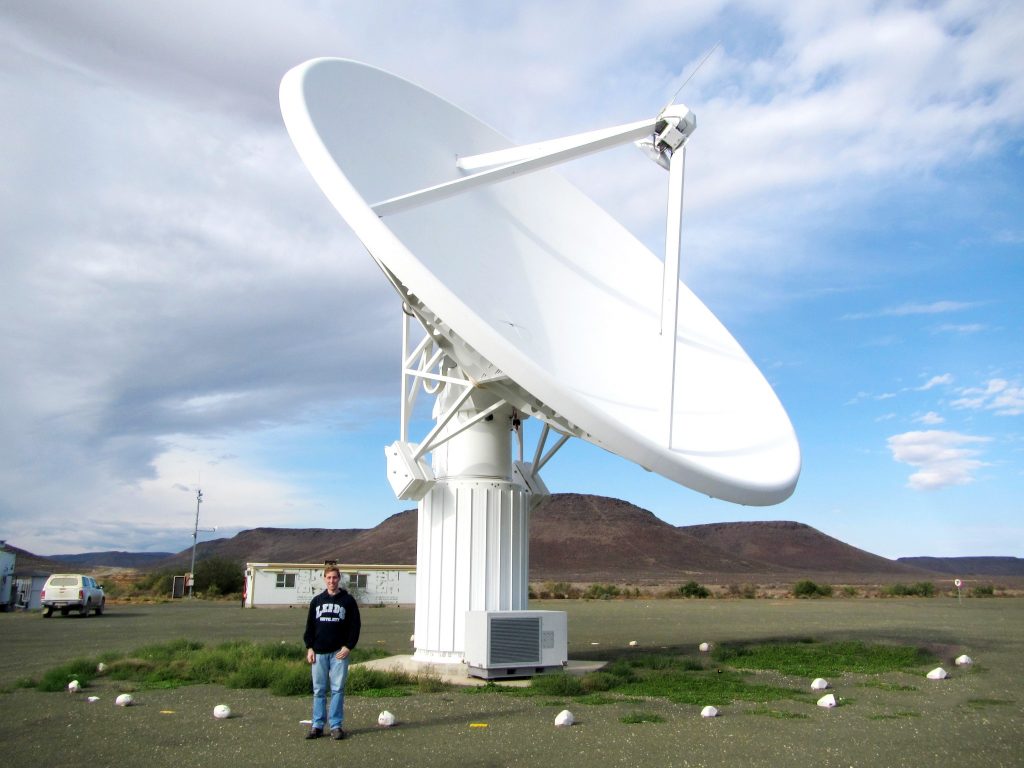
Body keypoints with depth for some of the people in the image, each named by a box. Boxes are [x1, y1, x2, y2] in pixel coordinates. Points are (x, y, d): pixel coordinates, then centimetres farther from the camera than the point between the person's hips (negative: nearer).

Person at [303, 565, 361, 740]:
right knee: (319, 690, 5)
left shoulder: (348, 601, 3)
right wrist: (309, 647, 3)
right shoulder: (316, 601, 11)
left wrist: (348, 647, -8)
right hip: (319, 653, 2)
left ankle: (336, 726, 5)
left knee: (338, 689, -1)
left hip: (339, 653, -2)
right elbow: (310, 626, 12)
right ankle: (317, 725, 12)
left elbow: (355, 626, 1)